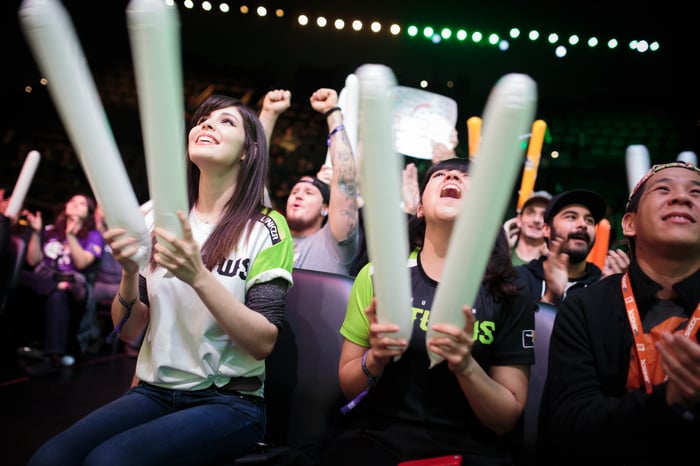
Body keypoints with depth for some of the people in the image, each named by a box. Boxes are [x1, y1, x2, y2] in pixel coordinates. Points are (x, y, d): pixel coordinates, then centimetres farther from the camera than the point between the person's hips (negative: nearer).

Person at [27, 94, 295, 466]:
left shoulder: (265, 229, -6)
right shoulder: (159, 220, 7)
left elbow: (263, 343, -13)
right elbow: (128, 331, 7)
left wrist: (198, 276, -25)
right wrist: (130, 273, -13)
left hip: (230, 403, -3)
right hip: (154, 392, 4)